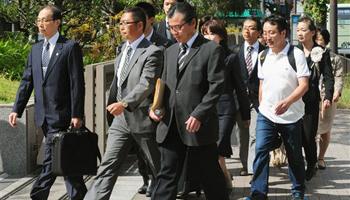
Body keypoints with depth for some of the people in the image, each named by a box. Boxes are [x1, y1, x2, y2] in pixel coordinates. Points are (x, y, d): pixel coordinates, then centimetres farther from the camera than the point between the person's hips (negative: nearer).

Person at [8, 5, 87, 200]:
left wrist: (77, 114, -14)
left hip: (60, 114, -6)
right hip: (44, 115, 6)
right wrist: (17, 109, 6)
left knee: (51, 160, -7)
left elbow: (77, 83, -9)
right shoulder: (36, 49, 14)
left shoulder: (70, 47, -5)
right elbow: (27, 81, 13)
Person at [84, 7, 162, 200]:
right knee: (108, 166, 0)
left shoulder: (152, 52, -14)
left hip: (142, 118, -7)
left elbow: (146, 84, -27)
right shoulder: (123, 49, 12)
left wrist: (124, 103, -39)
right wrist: (111, 106, 20)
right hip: (120, 119, 7)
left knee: (159, 168, 9)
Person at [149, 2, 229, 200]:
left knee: (209, 175, 6)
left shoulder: (211, 50, -5)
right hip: (170, 126, 5)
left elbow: (217, 86, -11)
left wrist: (199, 115, -19)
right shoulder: (170, 51, 15)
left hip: (199, 125, -5)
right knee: (167, 175, 4)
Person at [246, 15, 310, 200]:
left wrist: (287, 101, -31)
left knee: (294, 155, 11)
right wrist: (261, 105, 12)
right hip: (266, 115, 3)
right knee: (261, 151, -10)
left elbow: (303, 85, -16)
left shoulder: (296, 54, -11)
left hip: (290, 116, -3)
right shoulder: (263, 56, 5)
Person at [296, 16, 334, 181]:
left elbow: (328, 78, -1)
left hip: (311, 101, -2)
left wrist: (328, 98, -14)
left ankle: (311, 166, 18)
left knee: (309, 136, -1)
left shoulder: (321, 53, 1)